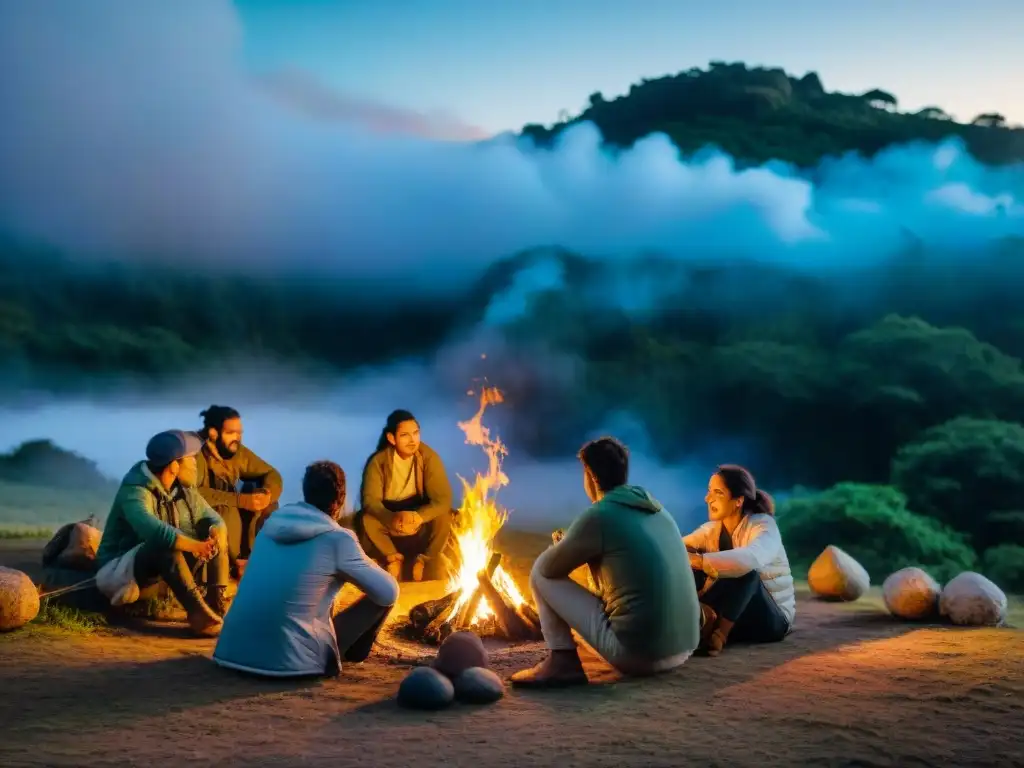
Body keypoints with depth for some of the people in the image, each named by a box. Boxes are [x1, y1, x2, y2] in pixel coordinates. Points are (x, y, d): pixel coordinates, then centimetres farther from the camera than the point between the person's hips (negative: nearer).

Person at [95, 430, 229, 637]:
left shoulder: (182, 488, 0)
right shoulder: (135, 491, -24)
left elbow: (212, 518, 3)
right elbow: (153, 531, -43)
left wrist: (215, 533, -22)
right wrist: (198, 546, -45)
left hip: (163, 570, 8)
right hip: (117, 570, -8)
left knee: (215, 532, -4)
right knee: (165, 543, -37)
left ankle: (217, 603, -16)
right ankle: (198, 612, -40)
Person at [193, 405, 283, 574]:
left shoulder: (236, 451, -4)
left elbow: (271, 474, 2)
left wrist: (267, 492, -23)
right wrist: (240, 500, -37)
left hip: (230, 513, 7)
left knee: (268, 505, -9)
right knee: (226, 511, -33)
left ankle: (247, 555, -7)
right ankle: (233, 562, -15)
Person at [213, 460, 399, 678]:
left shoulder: (273, 522, 9)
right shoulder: (338, 539, -9)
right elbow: (389, 593, -3)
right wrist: (366, 566, 19)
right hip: (290, 659, -6)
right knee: (381, 596, 8)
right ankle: (354, 652, 32)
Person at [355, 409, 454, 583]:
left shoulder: (429, 457, -19)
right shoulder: (378, 461, -19)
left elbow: (443, 499, -25)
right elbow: (370, 500, -26)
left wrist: (418, 517, -44)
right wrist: (394, 518, -47)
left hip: (419, 512, 0)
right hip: (388, 516, 0)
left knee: (444, 516, -31)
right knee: (365, 519, -30)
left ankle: (423, 560, -5)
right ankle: (393, 557, -4)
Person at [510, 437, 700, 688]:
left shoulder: (598, 516, -10)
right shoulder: (656, 509, 13)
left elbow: (548, 567, 2)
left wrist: (562, 545, 24)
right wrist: (574, 546, 32)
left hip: (638, 652, -7)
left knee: (541, 572, 6)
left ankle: (562, 662, 3)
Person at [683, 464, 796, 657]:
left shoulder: (763, 526, -17)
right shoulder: (711, 530, 1)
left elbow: (751, 559, -41)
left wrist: (700, 560, -47)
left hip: (771, 618, -5)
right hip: (728, 615, 5)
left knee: (744, 571, -34)